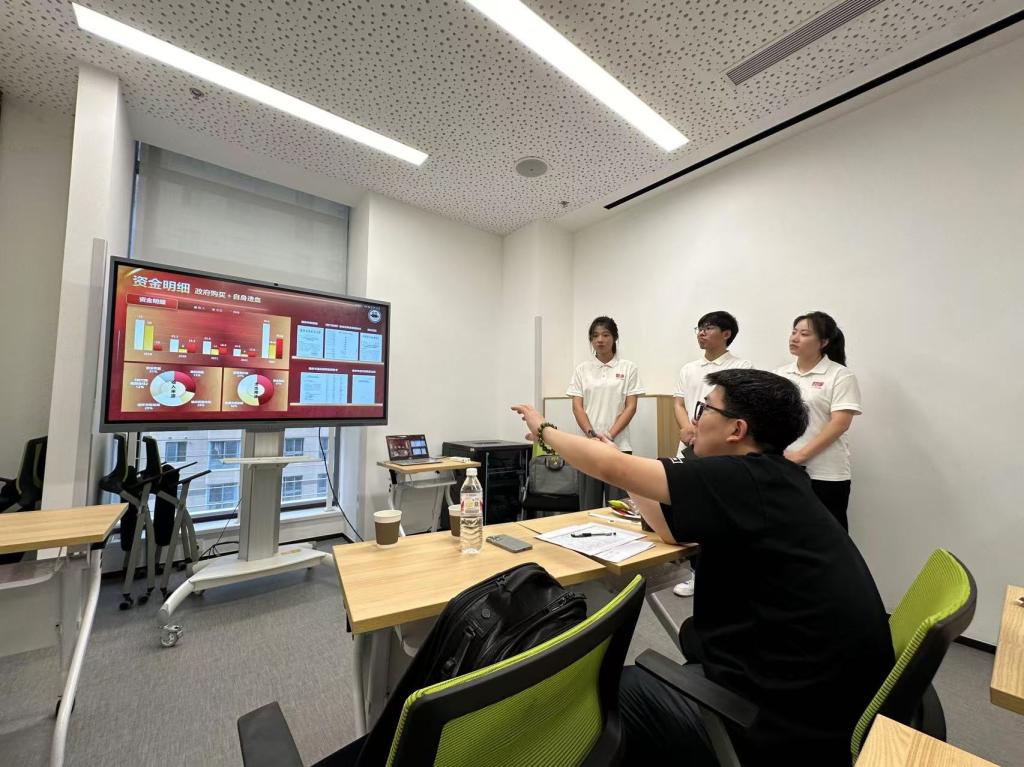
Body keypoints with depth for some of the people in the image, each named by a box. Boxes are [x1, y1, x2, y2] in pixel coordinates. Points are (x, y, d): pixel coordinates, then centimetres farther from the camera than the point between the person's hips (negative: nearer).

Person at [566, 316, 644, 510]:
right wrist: (592, 434, -13)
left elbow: (631, 406, -3)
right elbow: (577, 406, 1)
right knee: (589, 503, 8)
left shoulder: (628, 368, 2)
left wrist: (610, 435, -13)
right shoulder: (582, 369, 6)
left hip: (618, 445, -1)